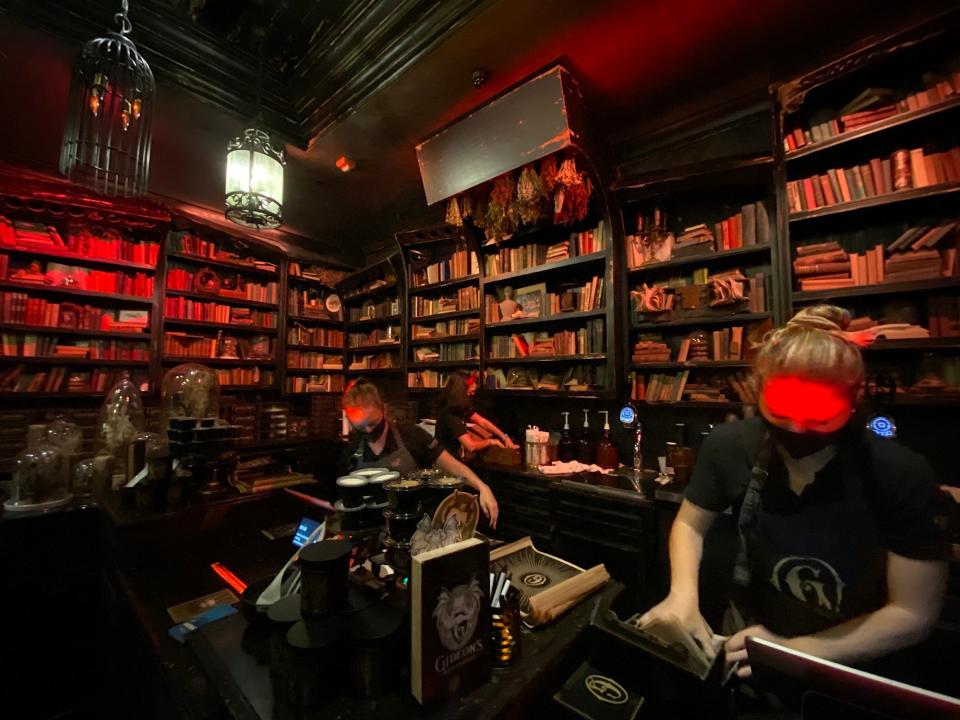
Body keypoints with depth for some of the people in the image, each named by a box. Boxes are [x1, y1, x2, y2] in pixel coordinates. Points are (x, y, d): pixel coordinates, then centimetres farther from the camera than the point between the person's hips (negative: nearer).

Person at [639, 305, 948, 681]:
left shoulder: (903, 477, -20)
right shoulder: (729, 447, -16)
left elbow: (914, 613, -13)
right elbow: (689, 524, -2)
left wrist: (796, 651, -20)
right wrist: (683, 594, -18)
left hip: (856, 667, 1)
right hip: (750, 632, 0)